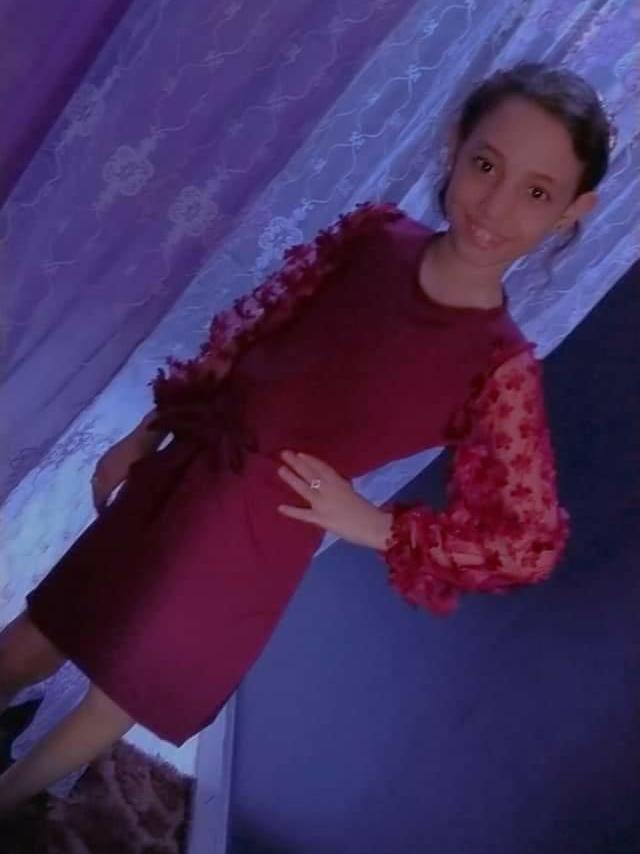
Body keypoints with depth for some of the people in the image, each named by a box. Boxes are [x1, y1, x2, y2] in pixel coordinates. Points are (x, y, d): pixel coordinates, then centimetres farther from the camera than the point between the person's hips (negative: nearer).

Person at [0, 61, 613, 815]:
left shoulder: (502, 369, -19)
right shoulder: (371, 233, -9)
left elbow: (529, 543, -11)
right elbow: (244, 335, 1)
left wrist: (370, 525, -13)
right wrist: (143, 437, 7)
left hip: (255, 540, -4)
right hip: (177, 474, 4)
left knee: (114, 705, 17)